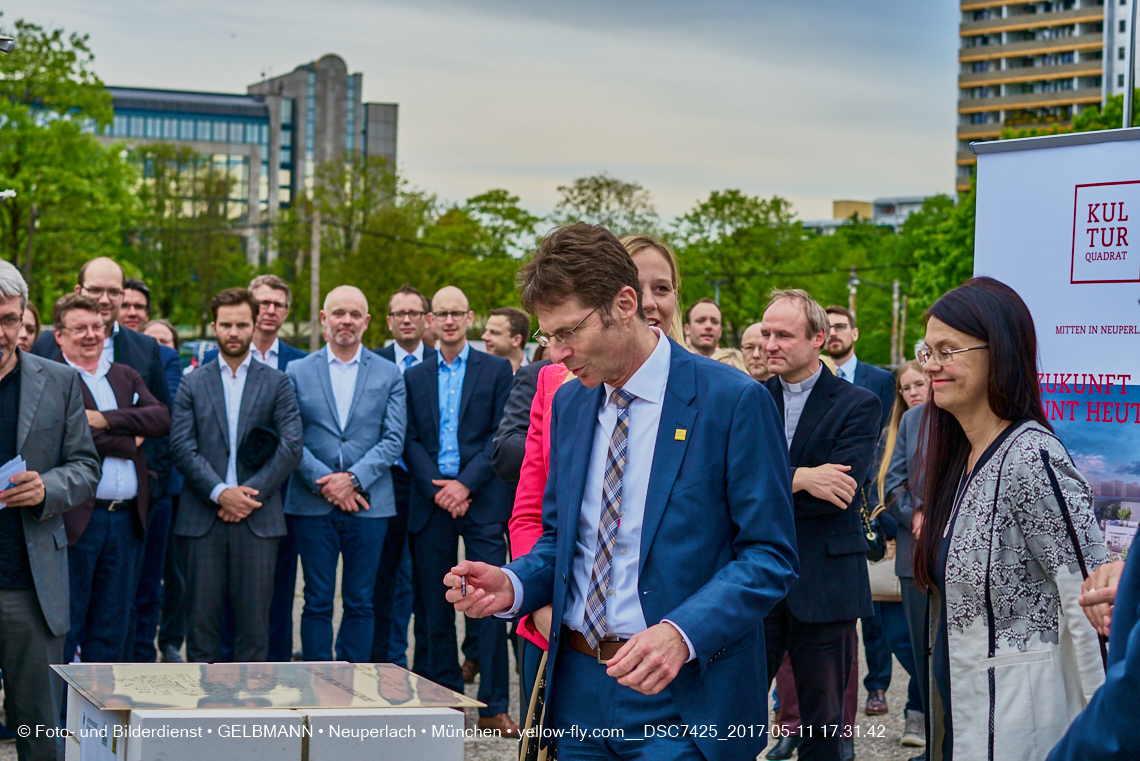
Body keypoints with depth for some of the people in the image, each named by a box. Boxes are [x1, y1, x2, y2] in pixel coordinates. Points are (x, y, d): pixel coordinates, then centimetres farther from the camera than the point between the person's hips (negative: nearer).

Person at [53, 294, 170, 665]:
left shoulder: (125, 376, 17)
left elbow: (161, 418, 2)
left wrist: (107, 418, -12)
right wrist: (129, 443, -6)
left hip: (125, 518, 6)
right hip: (78, 518, -6)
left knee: (112, 626, 11)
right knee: (66, 624, -1)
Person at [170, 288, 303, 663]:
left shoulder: (277, 383, 9)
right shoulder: (192, 384, 10)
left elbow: (291, 447, 0)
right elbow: (183, 448, 0)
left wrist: (249, 492, -10)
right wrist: (220, 493, -12)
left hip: (258, 518, 0)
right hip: (203, 517, 0)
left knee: (254, 615, 0)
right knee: (202, 614, 2)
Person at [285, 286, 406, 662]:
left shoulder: (389, 375, 7)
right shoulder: (298, 372, 7)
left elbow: (393, 440, 0)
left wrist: (353, 479, -13)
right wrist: (324, 482, -12)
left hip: (368, 504, 0)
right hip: (313, 504, 0)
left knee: (360, 602, 5)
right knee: (318, 602, 3)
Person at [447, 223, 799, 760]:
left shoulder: (733, 401, -11)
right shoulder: (568, 404, 9)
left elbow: (770, 556, -11)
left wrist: (682, 634, -25)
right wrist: (512, 585, -5)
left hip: (681, 697, -5)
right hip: (579, 691, 6)